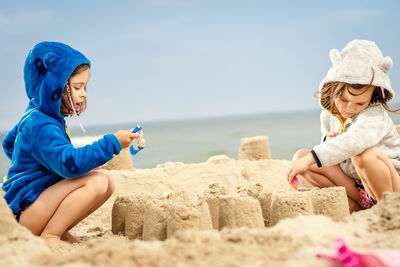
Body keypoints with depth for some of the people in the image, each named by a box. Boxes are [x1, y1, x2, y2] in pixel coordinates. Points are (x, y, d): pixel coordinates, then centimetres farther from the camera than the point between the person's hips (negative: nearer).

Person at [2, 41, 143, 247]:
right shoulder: (41, 125, -21)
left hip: (41, 196, 10)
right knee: (97, 181, -27)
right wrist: (112, 143, -30)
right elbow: (68, 163, -33)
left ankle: (60, 231, 1)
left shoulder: (36, 116, 14)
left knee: (108, 183, 1)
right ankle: (48, 237, -17)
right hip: (25, 211, -10)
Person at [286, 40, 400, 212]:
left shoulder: (374, 115, -21)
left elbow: (355, 141, -42)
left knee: (364, 154, -39)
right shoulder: (328, 114, 2)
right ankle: (355, 203, -12)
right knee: (300, 155, -9)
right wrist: (327, 141, -8)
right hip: (353, 184, 7)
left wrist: (310, 158, -49)